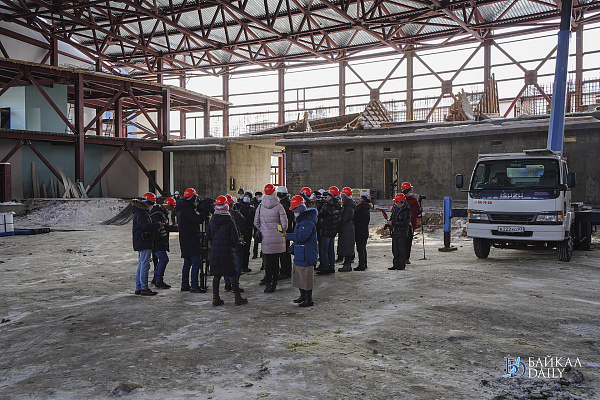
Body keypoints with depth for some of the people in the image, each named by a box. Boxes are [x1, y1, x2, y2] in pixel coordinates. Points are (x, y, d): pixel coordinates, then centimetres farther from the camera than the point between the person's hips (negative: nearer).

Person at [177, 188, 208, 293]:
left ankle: (184, 285, 20)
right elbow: (198, 219, -21)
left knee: (187, 262, 15)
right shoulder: (187, 209, -16)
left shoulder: (182, 208, 16)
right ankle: (194, 286, -9)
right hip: (191, 240, -10)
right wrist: (205, 211, -12)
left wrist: (199, 209, 10)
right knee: (196, 262, -9)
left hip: (184, 240, 10)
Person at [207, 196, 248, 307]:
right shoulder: (230, 221, -11)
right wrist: (233, 245, 9)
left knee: (216, 274, 9)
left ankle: (215, 297, 9)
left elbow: (208, 235, 8)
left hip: (215, 251, 4)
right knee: (233, 274, 3)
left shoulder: (212, 221, 1)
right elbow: (235, 238, -11)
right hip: (227, 251, -4)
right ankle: (237, 297, 8)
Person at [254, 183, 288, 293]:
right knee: (276, 261, 9)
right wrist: (282, 231, 11)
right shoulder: (278, 207, -8)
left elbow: (256, 222, 5)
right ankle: (274, 283, 15)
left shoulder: (260, 206, 0)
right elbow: (284, 223, -7)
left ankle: (268, 284, 1)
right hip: (277, 239, -1)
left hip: (265, 238, 1)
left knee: (268, 262, 5)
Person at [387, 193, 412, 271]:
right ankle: (396, 265, 16)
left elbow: (405, 223, -18)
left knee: (401, 250, -2)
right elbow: (392, 218, 27)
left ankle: (402, 265, 6)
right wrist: (389, 222, 5)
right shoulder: (395, 209, 13)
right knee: (395, 250, 9)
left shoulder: (407, 211, -11)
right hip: (394, 232, 7)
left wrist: (393, 223, -19)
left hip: (402, 233, -7)